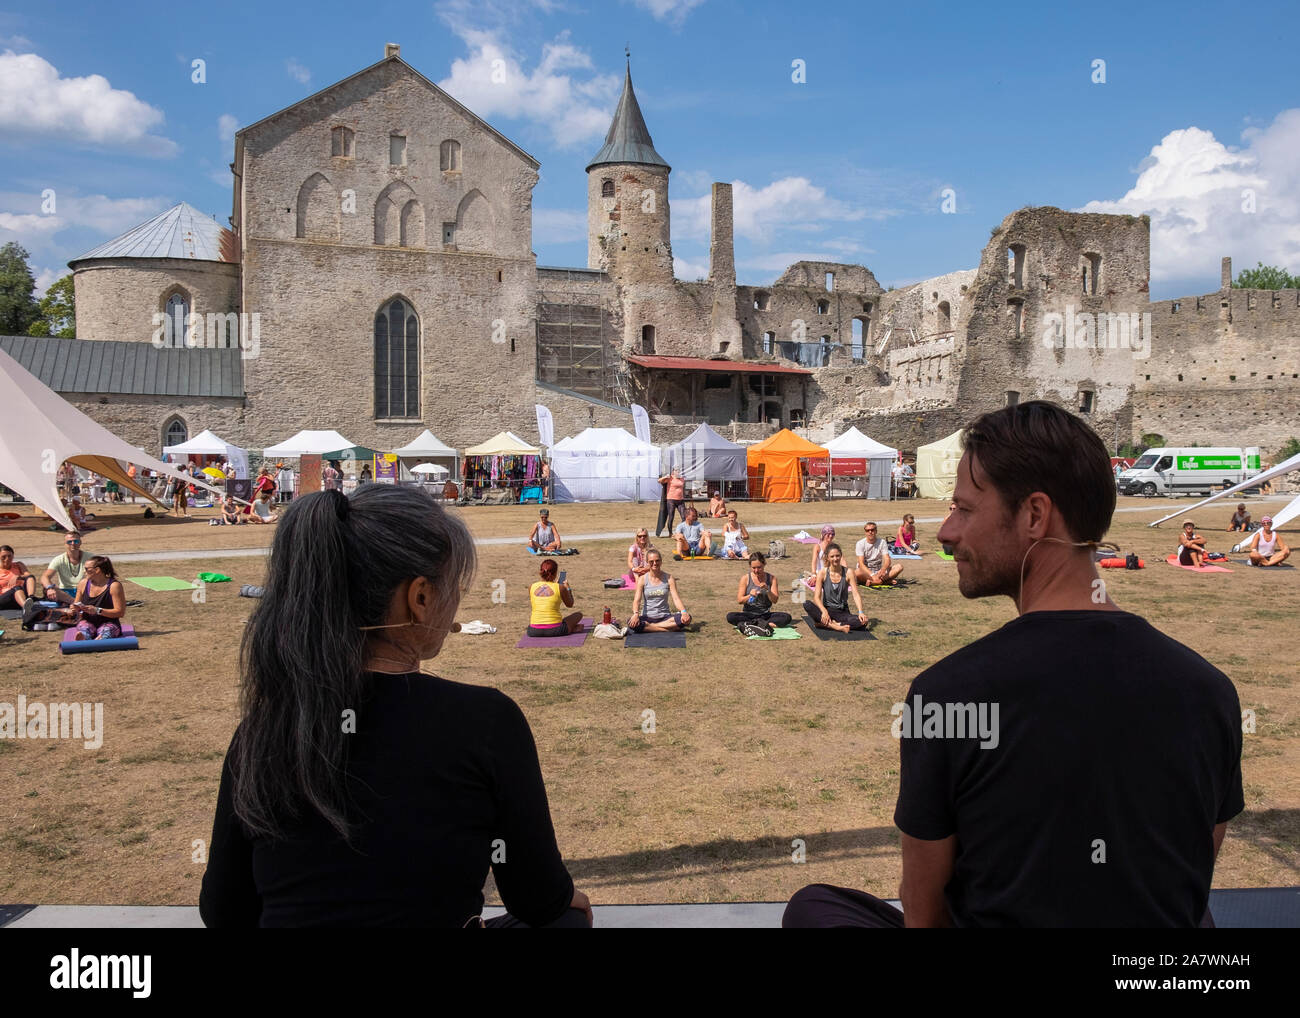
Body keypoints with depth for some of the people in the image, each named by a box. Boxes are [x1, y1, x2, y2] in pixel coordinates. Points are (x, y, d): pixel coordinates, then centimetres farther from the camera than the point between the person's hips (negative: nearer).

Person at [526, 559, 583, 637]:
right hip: (554, 630, -1)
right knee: (579, 614, 25)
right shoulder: (560, 587, -6)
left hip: (534, 631, 1)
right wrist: (568, 588, 27)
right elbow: (570, 605, 11)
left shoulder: (531, 587, 1)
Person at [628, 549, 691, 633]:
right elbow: (637, 600, -9)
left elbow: (676, 598, -6)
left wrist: (684, 612, -27)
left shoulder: (669, 579, 3)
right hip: (647, 617, -2)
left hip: (664, 617, 2)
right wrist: (635, 614, -31)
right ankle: (668, 629, -24)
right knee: (631, 623, -34)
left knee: (687, 618, -27)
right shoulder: (642, 579, 0)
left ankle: (648, 627, -20)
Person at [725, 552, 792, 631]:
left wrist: (767, 590, -22)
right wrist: (749, 596, -25)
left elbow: (775, 600, -3)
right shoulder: (745, 578, -2)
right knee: (730, 616, -31)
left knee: (787, 617, -25)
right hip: (749, 614, -1)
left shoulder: (771, 578, 2)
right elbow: (739, 600, -5)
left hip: (765, 614, 1)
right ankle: (767, 624, -24)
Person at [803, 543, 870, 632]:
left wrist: (861, 612, -25)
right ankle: (835, 626, -36)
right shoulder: (823, 573, -3)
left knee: (863, 621, -30)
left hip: (842, 612, 1)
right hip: (827, 610, 0)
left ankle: (824, 624, -29)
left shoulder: (848, 572, -1)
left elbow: (856, 594, -7)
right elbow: (816, 597, -10)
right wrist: (824, 611, -30)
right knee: (807, 605, -31)